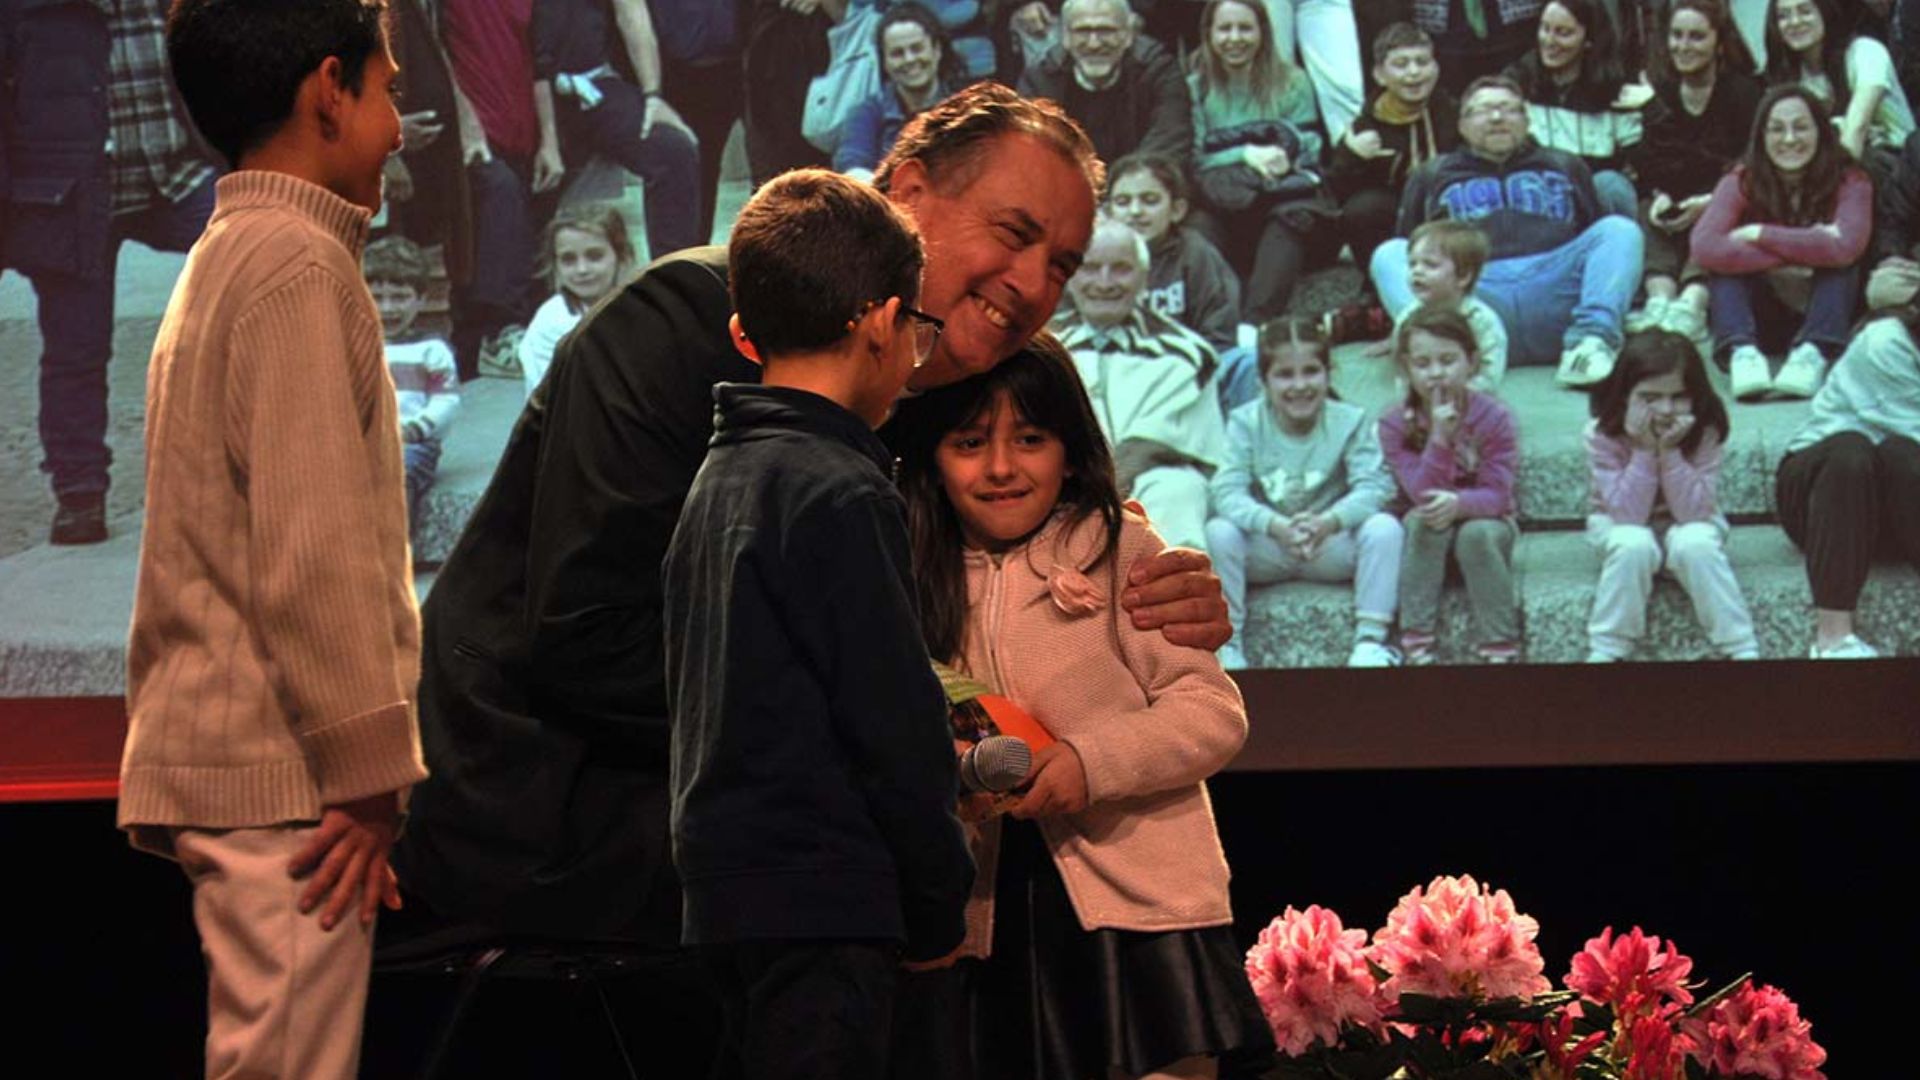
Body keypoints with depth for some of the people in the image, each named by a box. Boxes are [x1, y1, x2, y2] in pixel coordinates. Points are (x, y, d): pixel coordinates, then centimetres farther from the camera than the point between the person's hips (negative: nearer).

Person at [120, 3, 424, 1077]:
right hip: (281, 774, -10)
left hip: (214, 748, 10)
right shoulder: (298, 263, -11)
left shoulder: (223, 262, 20)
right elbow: (315, 548, -18)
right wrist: (370, 769, -15)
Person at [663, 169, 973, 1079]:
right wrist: (941, 908, -4)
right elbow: (893, 728, -14)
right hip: (823, 901, -9)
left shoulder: (718, 481, 15)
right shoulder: (841, 498, -13)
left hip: (729, 895, 9)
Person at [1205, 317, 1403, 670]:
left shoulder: (1351, 421, -6)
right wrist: (1277, 527, -40)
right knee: (1218, 532, -28)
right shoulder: (1245, 423, -8)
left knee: (1385, 527, -25)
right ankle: (1226, 644, -19)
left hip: (1332, 549, 1)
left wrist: (1329, 522, -40)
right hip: (1266, 551, 0)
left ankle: (1370, 640, -21)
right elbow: (1226, 492, -21)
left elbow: (1374, 487, -19)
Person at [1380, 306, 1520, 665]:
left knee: (1478, 534, -34)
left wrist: (1458, 503, -41)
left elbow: (1496, 494, -19)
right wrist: (1440, 437, -33)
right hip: (1428, 531, 1)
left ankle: (1499, 649, -29)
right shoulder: (1395, 424, -12)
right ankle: (1417, 645, -33)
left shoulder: (1492, 417, -14)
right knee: (1423, 521, -32)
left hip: (1484, 520, -1)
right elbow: (1422, 493, -20)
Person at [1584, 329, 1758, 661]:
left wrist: (1669, 451, -35)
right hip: (1621, 525, -1)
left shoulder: (1706, 432, -20)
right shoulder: (1602, 435, -24)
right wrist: (1645, 450, -35)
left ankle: (1742, 650, -25)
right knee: (1633, 545, -35)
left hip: (1688, 524, 1)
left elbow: (1693, 512, -25)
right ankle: (1605, 650, -22)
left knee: (1695, 544, -33)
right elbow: (1629, 514, -27)